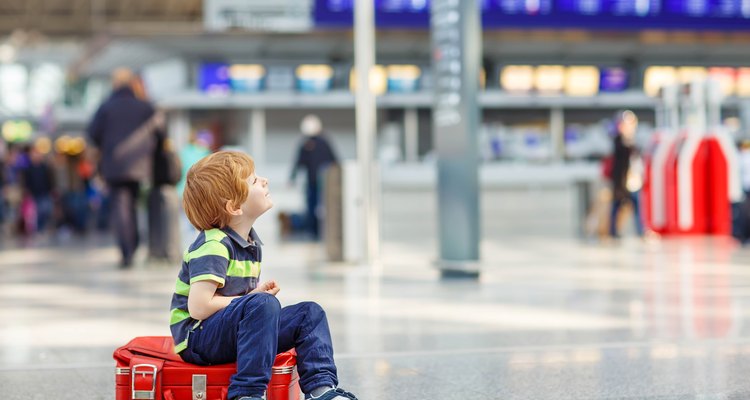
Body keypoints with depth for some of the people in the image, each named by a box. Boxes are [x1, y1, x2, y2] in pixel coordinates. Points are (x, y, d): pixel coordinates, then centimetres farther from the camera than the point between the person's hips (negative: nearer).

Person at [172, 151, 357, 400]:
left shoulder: (251, 241, 10)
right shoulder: (213, 246, -20)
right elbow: (199, 307, -28)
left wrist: (260, 291, 0)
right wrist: (252, 297, -15)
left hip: (234, 334, 9)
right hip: (198, 338, -9)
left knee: (310, 313, 2)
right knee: (263, 304, -34)